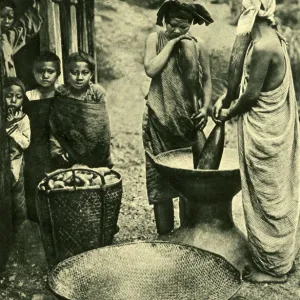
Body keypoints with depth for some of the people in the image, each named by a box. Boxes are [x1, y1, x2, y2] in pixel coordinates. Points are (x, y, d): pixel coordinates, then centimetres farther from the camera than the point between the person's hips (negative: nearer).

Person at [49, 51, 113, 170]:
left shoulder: (97, 93, -7)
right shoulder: (62, 96, -4)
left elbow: (103, 127, -6)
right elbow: (54, 129, -1)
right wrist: (57, 151, -7)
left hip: (95, 155, 0)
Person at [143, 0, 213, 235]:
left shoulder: (198, 47, 2)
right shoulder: (155, 39, 2)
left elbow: (206, 80, 7)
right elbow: (150, 69, -12)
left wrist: (205, 107, -7)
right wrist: (171, 43, -10)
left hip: (188, 121, 1)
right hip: (159, 121, 0)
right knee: (160, 178, 2)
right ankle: (165, 235, 14)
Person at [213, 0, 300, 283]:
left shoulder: (262, 47, -23)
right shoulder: (271, 38, 9)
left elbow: (251, 95, -20)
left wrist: (228, 113, -4)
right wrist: (224, 99, 10)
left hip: (263, 133, -10)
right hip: (275, 128, 10)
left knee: (266, 199, 3)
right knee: (276, 196, 18)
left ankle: (272, 267, 19)